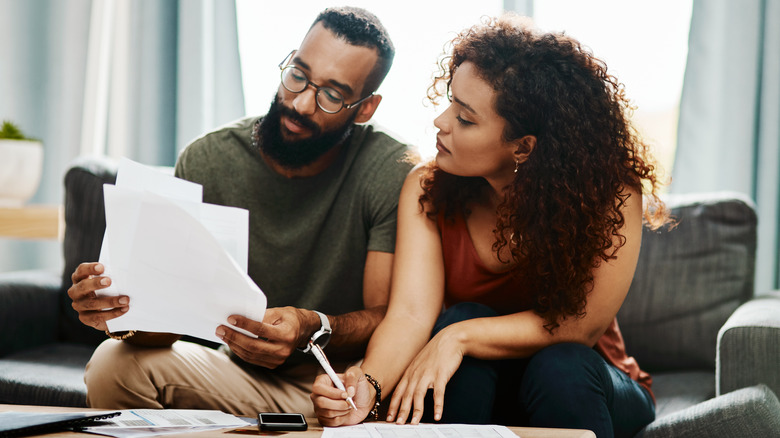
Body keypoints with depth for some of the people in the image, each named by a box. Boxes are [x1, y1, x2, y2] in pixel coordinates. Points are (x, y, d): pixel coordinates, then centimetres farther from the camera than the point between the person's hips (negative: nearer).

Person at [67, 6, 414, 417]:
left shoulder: (392, 172, -15)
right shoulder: (207, 161, -8)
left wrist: (314, 329, -37)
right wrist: (128, 310, -34)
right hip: (242, 377, 2)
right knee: (114, 363, -21)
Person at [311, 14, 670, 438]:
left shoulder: (610, 193, -23)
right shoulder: (427, 189, -14)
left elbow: (579, 325, -23)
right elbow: (411, 313, -23)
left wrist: (460, 337, -32)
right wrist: (368, 384, -43)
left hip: (580, 379, -2)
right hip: (477, 384, 2)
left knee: (560, 366, -34)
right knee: (462, 317, -28)